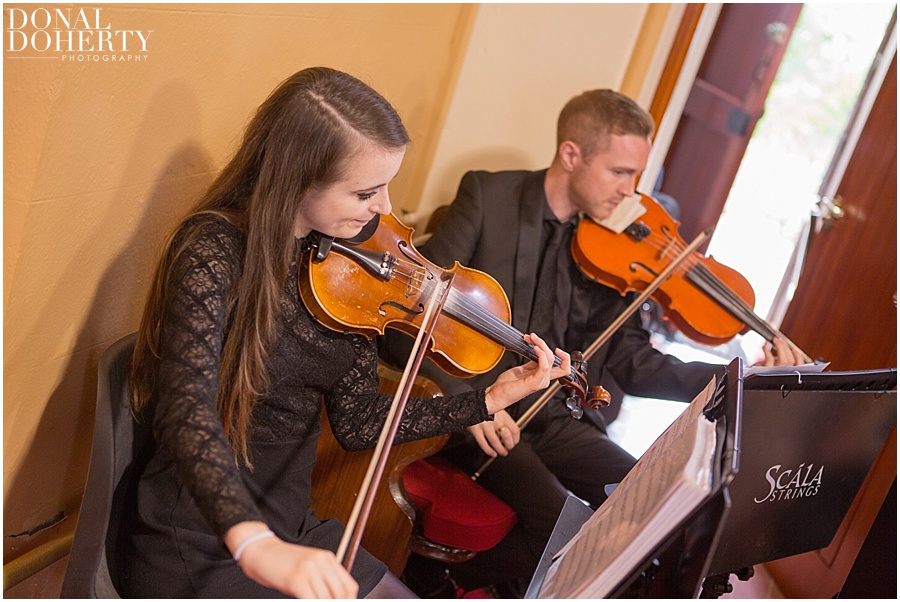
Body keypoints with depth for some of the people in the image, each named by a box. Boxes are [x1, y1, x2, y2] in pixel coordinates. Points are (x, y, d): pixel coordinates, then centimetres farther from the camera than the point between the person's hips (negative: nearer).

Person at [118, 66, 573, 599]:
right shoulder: (217, 248, -18)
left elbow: (359, 422, 4)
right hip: (198, 549, -6)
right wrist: (255, 544, -48)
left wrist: (492, 400, 0)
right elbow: (187, 410, -33)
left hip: (290, 531, 6)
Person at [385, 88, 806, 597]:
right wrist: (467, 399, -24)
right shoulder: (489, 197, -6)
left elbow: (633, 362, 6)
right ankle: (435, 573, 1)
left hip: (559, 420, 6)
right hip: (482, 418, -5)